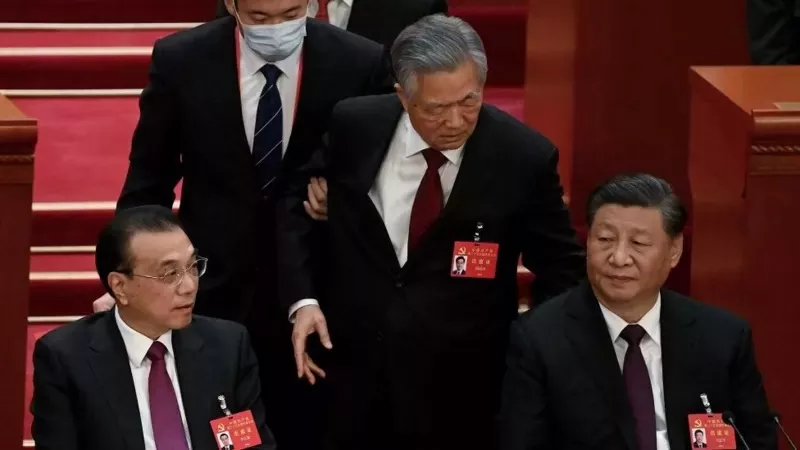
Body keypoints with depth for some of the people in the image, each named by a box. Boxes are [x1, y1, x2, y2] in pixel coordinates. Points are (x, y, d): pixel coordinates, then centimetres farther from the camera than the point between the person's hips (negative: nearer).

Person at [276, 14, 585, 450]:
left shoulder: (524, 156, -12)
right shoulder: (354, 127, -7)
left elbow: (561, 268, 0)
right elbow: (296, 205, 9)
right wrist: (302, 300, -4)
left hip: (462, 388, -1)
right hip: (351, 366, 1)